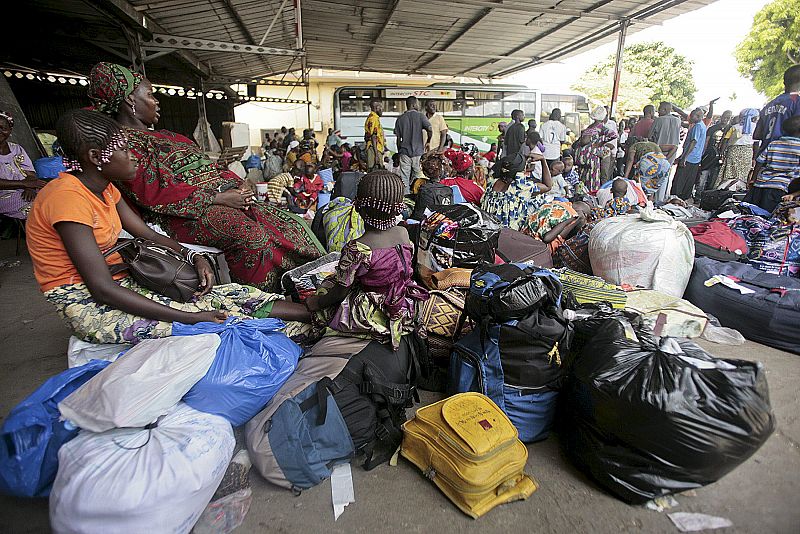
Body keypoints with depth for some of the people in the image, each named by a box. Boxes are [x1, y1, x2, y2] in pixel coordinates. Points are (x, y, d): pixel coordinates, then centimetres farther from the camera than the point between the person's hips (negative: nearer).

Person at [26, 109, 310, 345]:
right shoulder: (68, 197, -22)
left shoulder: (104, 188, 7)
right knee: (215, 323, -24)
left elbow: (149, 235, 9)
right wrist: (190, 319, -31)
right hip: (87, 304, -8)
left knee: (224, 295, -13)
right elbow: (102, 289, -27)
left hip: (121, 283, 8)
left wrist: (195, 258, -13)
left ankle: (313, 315, -16)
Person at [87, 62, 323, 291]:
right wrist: (218, 197, -17)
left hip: (223, 199, 10)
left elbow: (208, 167, 23)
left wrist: (236, 188, 2)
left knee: (289, 223, -7)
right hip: (183, 216, -9)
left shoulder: (164, 136, 28)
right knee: (249, 234, -37)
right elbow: (157, 194, -15)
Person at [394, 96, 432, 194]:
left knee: (404, 178, 4)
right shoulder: (420, 116, -2)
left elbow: (398, 138, 7)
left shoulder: (400, 118, 7)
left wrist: (399, 152, 16)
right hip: (418, 151, -2)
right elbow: (430, 129, -16)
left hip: (404, 152, 2)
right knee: (418, 177, 6)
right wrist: (428, 142, -1)